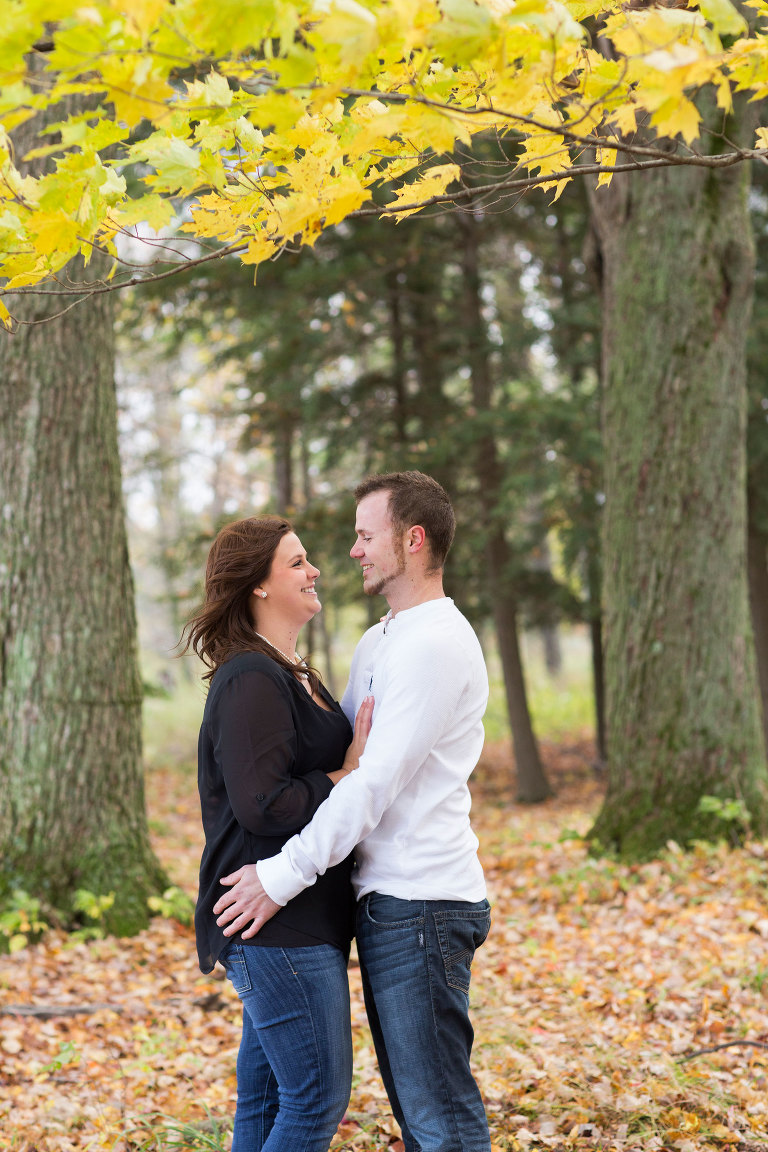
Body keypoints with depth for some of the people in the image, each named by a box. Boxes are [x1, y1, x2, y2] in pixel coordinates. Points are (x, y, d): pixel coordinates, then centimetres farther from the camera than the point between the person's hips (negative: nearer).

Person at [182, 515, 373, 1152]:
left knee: (266, 1100, 14)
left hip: (302, 925, 10)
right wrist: (348, 774, -14)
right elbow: (262, 805, -23)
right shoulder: (251, 682, -15)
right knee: (318, 1099, -5)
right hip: (279, 927, -10)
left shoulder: (292, 674, 18)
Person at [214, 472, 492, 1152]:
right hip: (388, 899, 10)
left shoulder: (435, 643, -15)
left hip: (420, 905, -10)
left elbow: (377, 781, -21)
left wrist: (283, 874, -19)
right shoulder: (378, 643, 18)